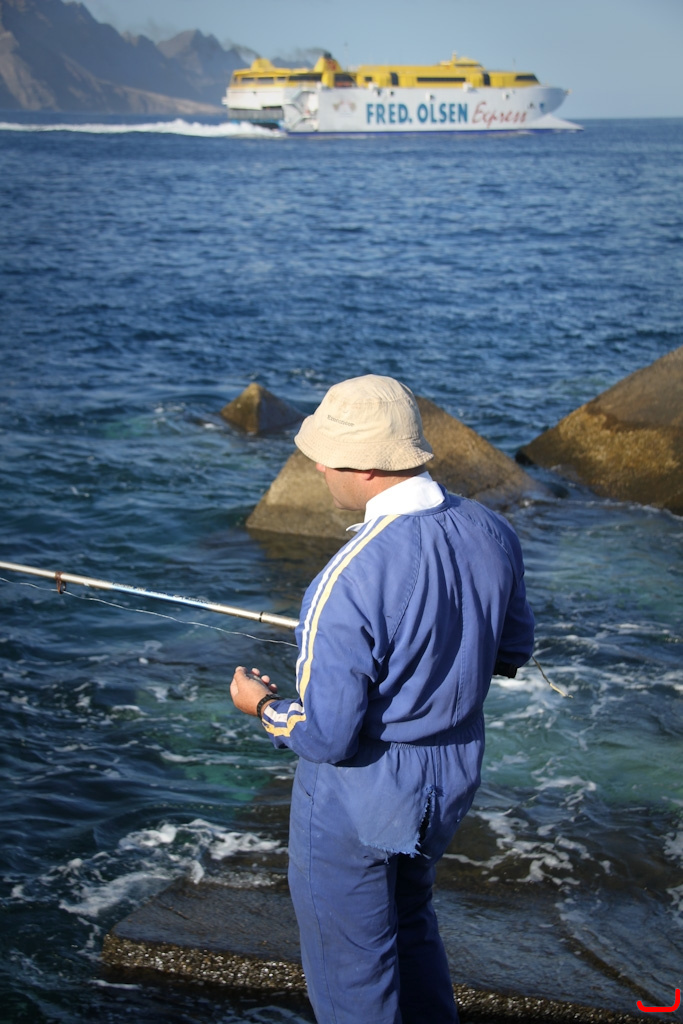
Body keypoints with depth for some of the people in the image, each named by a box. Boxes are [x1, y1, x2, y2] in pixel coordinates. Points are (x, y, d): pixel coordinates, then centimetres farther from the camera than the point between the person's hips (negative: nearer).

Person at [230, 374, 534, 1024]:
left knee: (351, 972, 15)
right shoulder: (492, 533, -10)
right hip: (453, 776, 7)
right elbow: (512, 652, 6)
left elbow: (325, 734, -26)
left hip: (357, 796, -7)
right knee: (409, 923, 32)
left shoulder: (350, 579, -32)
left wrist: (261, 707, -6)